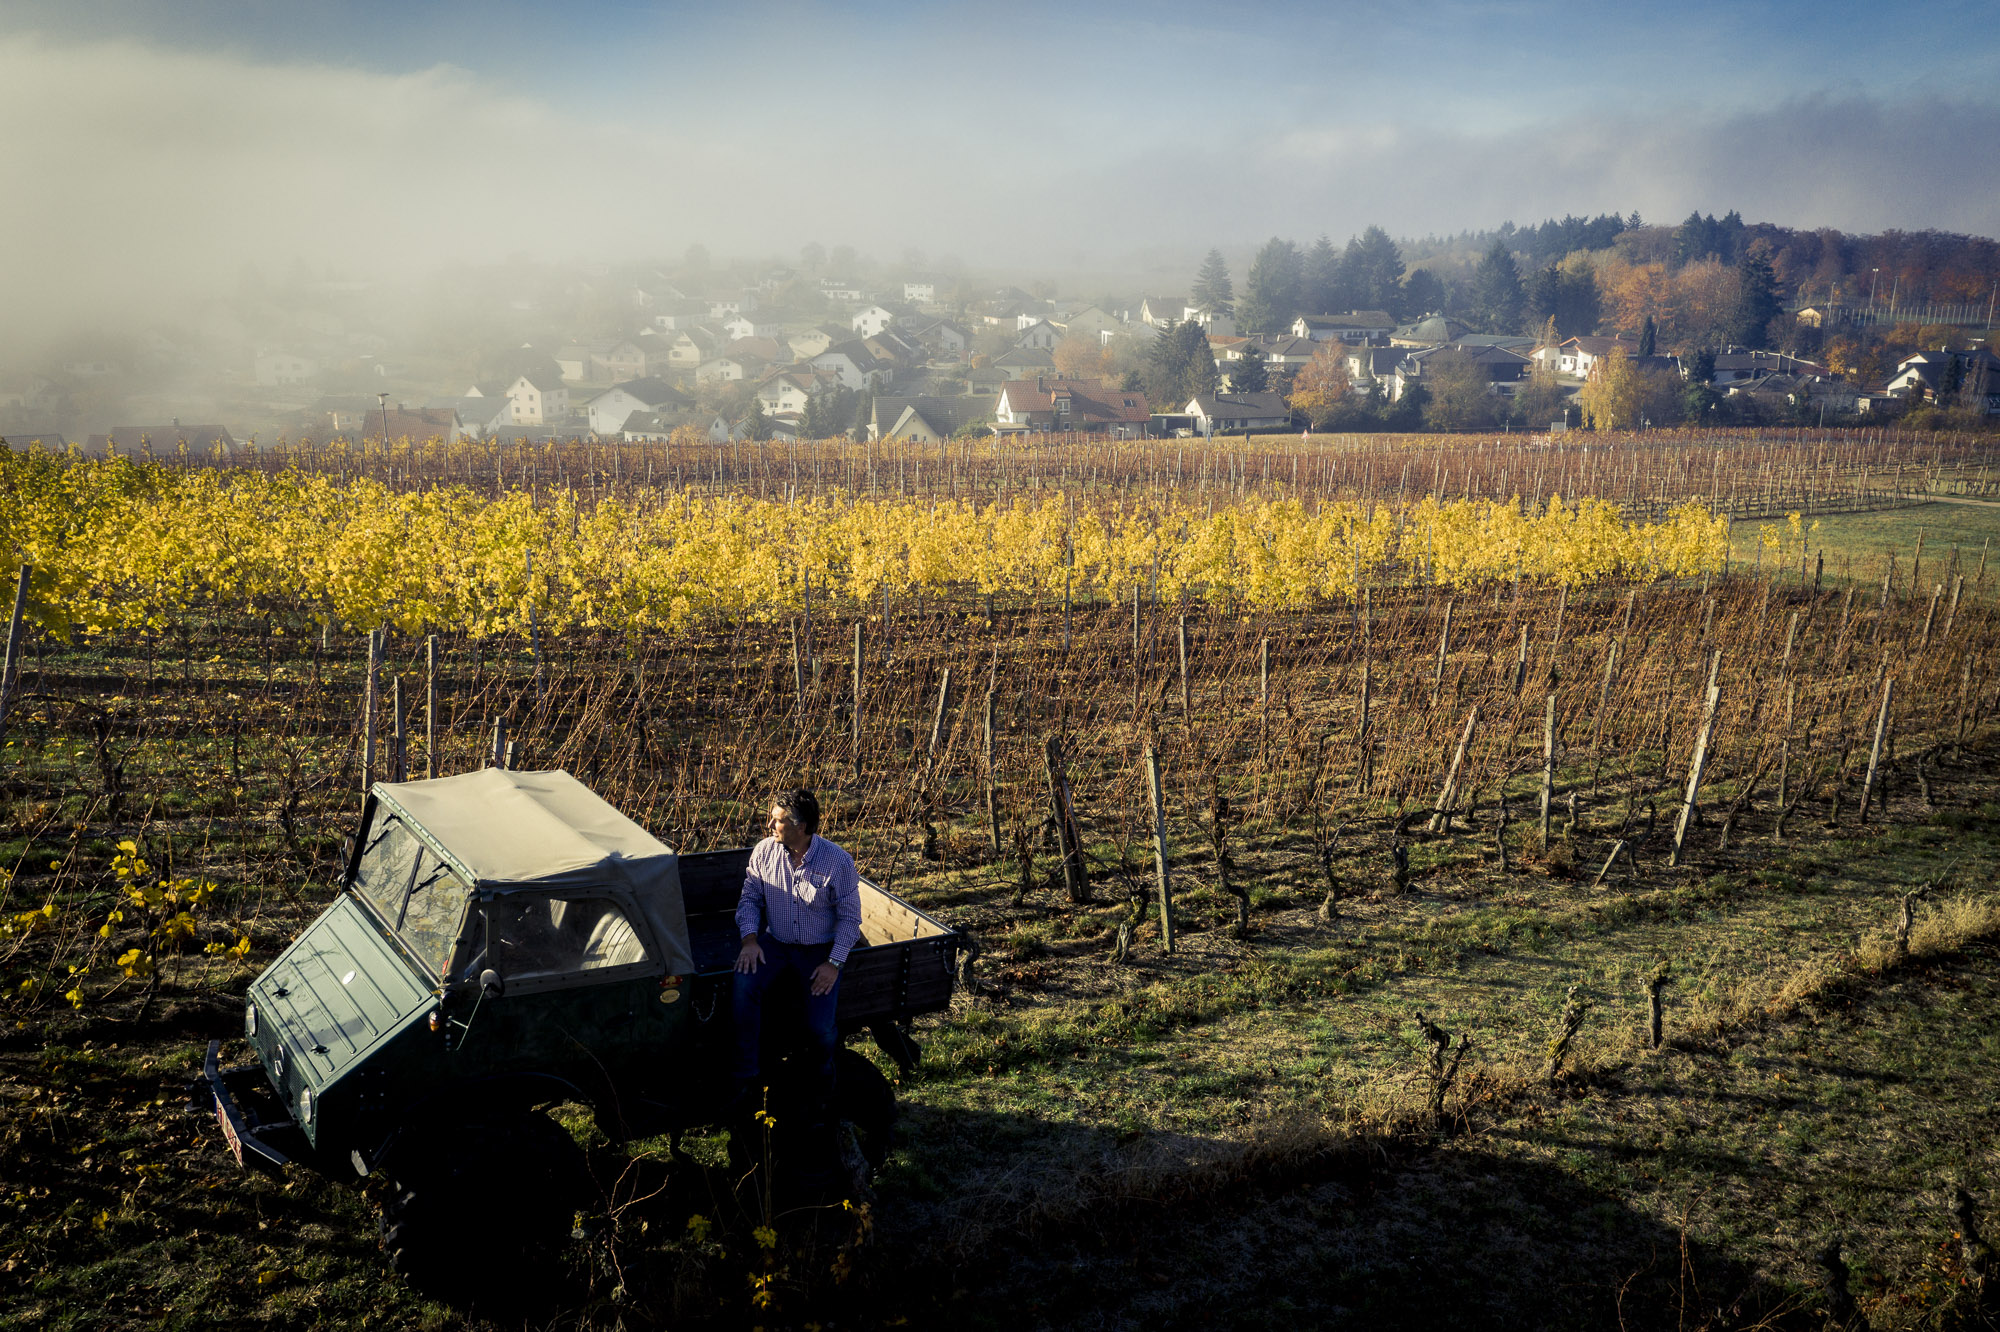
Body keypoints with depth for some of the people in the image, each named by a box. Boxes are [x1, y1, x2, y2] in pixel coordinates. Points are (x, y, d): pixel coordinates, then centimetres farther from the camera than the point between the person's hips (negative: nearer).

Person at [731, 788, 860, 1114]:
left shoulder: (837, 861, -14)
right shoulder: (764, 851, -6)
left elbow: (849, 916, -8)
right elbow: (750, 898, 5)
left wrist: (834, 964, -15)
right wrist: (750, 939, -11)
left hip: (820, 949, -2)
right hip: (775, 943, 3)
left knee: (819, 1026, -19)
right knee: (745, 983, -29)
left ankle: (823, 1068, 20)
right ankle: (747, 1074, -15)